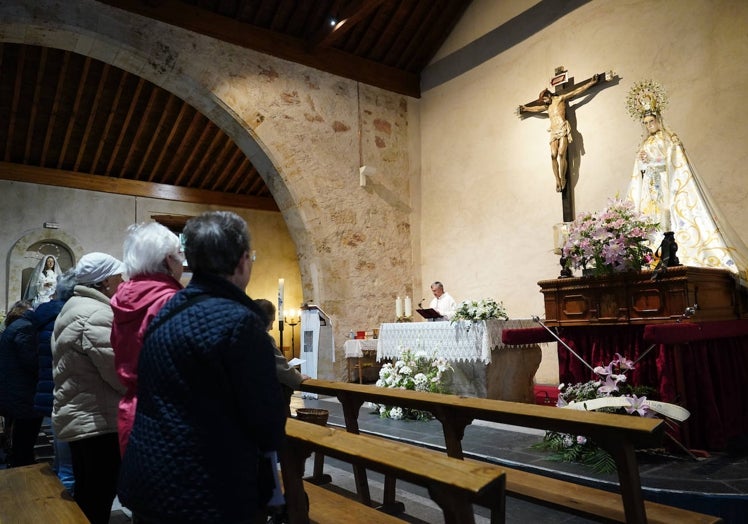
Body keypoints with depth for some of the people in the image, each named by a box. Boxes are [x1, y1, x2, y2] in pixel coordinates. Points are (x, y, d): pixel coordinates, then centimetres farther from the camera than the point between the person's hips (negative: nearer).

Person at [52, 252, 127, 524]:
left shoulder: (75, 308, 14)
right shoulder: (97, 315, -20)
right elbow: (119, 372, -22)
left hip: (78, 417, 10)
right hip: (97, 421, -10)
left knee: (86, 496, 20)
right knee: (98, 502, -1)